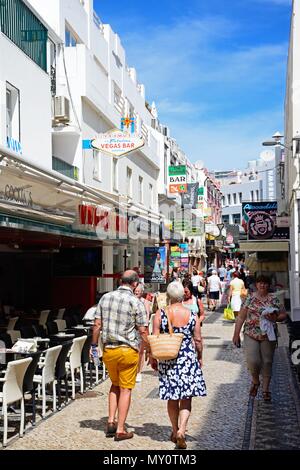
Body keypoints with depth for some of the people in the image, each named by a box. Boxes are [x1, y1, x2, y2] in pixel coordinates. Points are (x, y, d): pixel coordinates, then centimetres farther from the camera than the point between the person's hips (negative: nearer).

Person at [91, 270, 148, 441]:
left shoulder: (106, 298, 2)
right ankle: (120, 430, 10)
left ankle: (111, 422, 16)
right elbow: (143, 331, -9)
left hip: (108, 350, 4)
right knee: (125, 389, 7)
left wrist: (94, 345, 13)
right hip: (128, 350, -4)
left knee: (115, 385, 23)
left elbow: (97, 325, 3)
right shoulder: (136, 303, -11)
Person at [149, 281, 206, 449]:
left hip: (167, 360, 1)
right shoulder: (192, 315, -5)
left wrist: (153, 358, 8)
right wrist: (200, 357, 16)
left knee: (172, 399, 14)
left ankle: (175, 432, 25)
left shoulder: (160, 314, -6)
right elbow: (198, 339, 0)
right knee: (186, 398, 5)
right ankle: (181, 431, -11)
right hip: (188, 359, -1)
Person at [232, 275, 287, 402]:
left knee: (267, 362, 6)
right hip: (251, 335, -1)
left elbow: (283, 315, 7)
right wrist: (236, 334, 1)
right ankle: (255, 381, 18)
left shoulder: (274, 299, 4)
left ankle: (265, 389, 20)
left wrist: (275, 318, -14)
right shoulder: (249, 298, 3)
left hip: (268, 335, 1)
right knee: (253, 361, -12)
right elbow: (241, 317, 4)